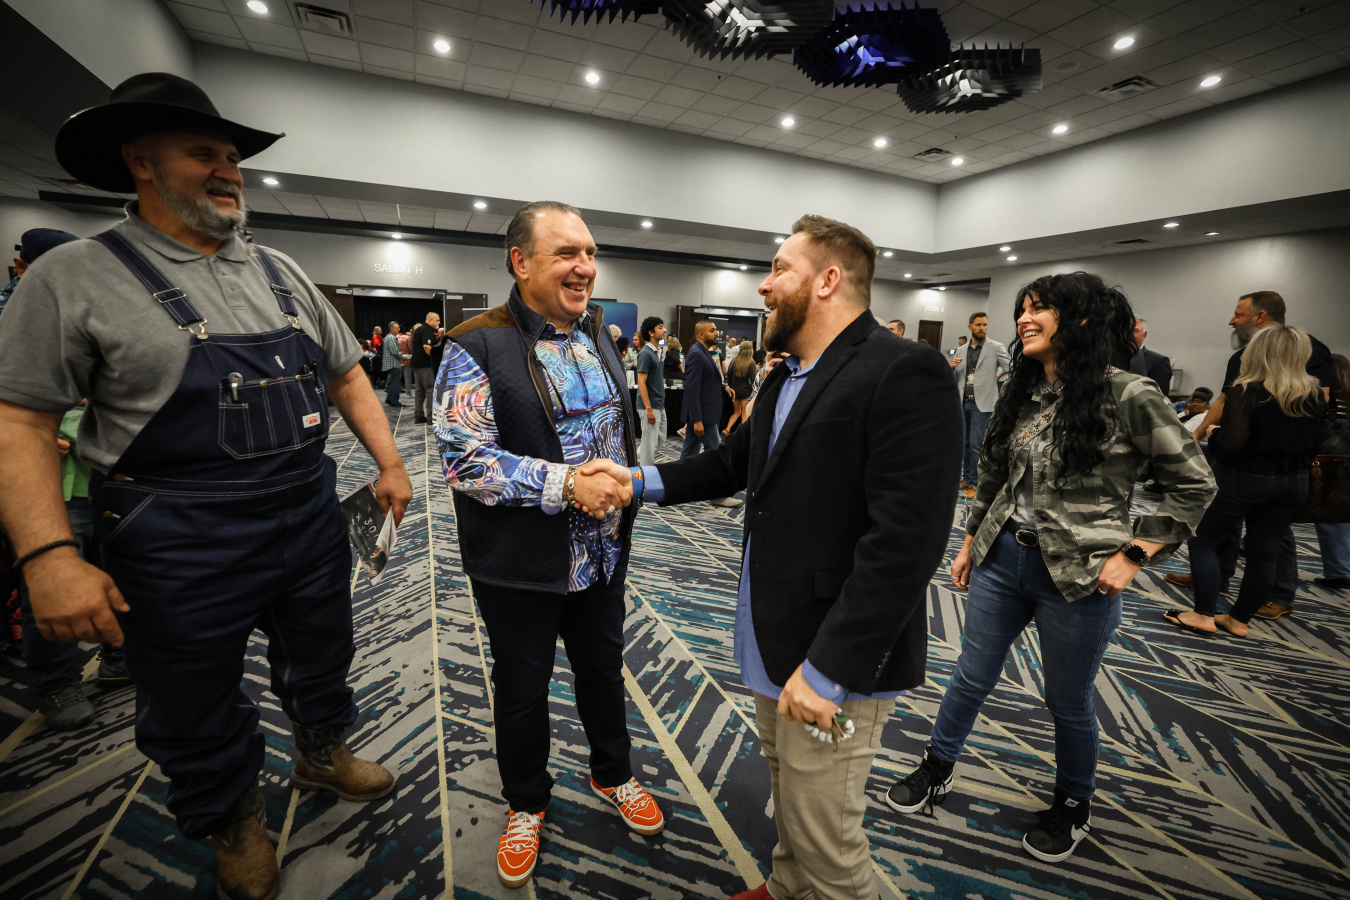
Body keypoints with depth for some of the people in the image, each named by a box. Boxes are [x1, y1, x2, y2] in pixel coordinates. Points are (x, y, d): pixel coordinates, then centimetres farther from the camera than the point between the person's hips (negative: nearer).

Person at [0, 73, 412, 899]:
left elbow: (347, 374, 11)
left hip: (312, 516, 4)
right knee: (197, 711, 16)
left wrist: (390, 463, 3)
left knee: (322, 659, 22)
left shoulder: (281, 272, 9)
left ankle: (323, 754, 50)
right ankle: (235, 819, 44)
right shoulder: (75, 278, -4)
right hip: (184, 544, -3)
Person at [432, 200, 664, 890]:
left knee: (604, 669, 23)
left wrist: (621, 489, 7)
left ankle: (613, 775, 50)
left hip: (602, 554, 6)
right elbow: (463, 458, -22)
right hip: (521, 567, -5)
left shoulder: (598, 336, 6)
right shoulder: (477, 347, -16)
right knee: (523, 689, 18)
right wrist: (567, 485, -26)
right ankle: (525, 804, 45)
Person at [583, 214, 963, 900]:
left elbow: (906, 541, -25)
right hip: (773, 645, 8)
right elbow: (732, 462, 16)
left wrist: (828, 669, -23)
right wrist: (641, 480, 4)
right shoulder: (784, 378, 10)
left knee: (826, 842, 12)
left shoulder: (905, 374, -19)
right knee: (788, 806, 28)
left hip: (837, 661, -8)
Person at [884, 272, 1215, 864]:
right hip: (1001, 560, 5)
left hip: (1078, 577, -4)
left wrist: (1133, 555, -13)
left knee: (1068, 702, 16)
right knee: (971, 678, 17)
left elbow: (1194, 484, -7)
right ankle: (937, 771, 39)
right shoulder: (1022, 393, 3)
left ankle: (1073, 806, 44)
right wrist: (970, 543, 14)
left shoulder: (1129, 397, -14)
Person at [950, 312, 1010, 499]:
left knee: (976, 445, -5)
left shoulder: (996, 348, -2)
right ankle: (965, 479, 22)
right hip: (963, 402, 5)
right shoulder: (962, 350, 11)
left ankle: (972, 483, 3)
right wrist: (952, 366, -5)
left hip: (982, 403, -5)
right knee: (965, 443, 12)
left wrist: (995, 378, -9)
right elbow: (954, 378, 12)